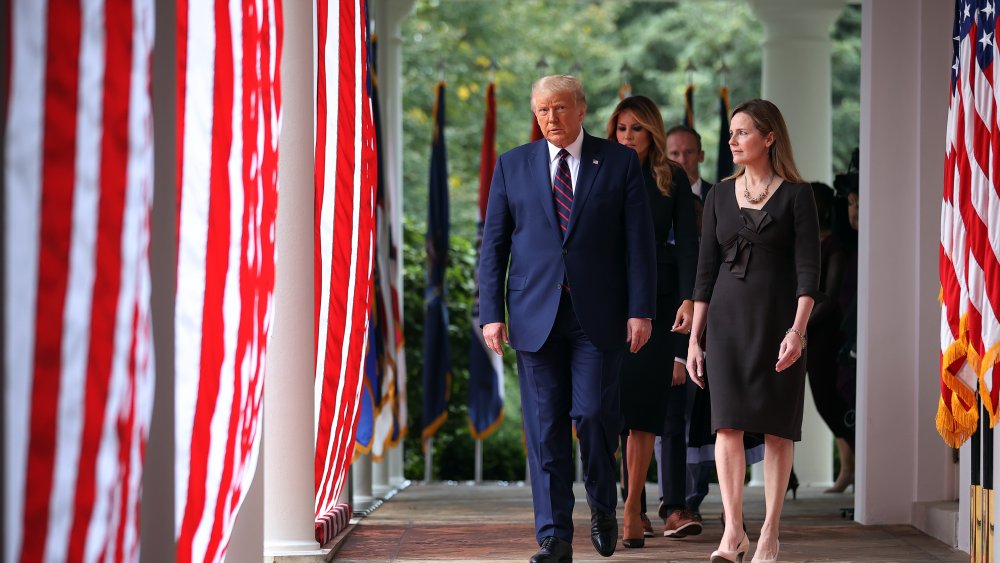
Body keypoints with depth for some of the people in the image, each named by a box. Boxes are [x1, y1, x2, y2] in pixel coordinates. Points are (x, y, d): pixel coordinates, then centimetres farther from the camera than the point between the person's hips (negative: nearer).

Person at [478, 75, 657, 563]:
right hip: (535, 315, 2)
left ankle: (602, 504, 20)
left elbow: (639, 241, 2)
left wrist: (641, 310, -6)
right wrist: (491, 313, -2)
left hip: (598, 315, -1)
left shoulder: (620, 163, 4)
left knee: (595, 414, -8)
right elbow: (493, 244, 7)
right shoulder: (512, 166, 9)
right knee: (544, 427, 1)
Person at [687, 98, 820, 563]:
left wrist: (798, 329, -18)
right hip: (727, 318, 3)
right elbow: (706, 268, 10)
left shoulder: (795, 194, -1)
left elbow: (808, 267, -7)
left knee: (776, 427, 0)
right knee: (728, 422, -6)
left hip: (777, 319, -3)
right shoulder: (720, 195, 10)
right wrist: (695, 335, 6)